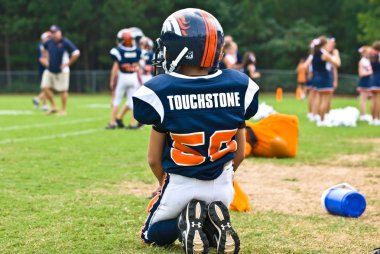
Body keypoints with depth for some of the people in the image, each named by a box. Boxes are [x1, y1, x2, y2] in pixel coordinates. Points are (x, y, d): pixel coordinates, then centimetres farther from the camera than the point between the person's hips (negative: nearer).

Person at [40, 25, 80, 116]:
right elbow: (44, 49, 26)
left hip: (62, 71, -6)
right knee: (45, 87, -2)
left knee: (63, 90, -1)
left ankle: (63, 110, 12)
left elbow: (76, 53, -18)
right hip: (49, 70, 6)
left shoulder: (65, 42, -14)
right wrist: (46, 59, 15)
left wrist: (68, 63, -14)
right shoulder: (49, 42, 3)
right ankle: (54, 107, 12)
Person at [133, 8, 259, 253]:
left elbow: (154, 159, -7)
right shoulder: (238, 86, -7)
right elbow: (239, 154, 2)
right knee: (214, 232, 32)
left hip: (180, 185, -3)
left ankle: (188, 221, -8)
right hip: (222, 186, 3)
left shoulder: (161, 91, -16)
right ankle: (217, 222, -5)